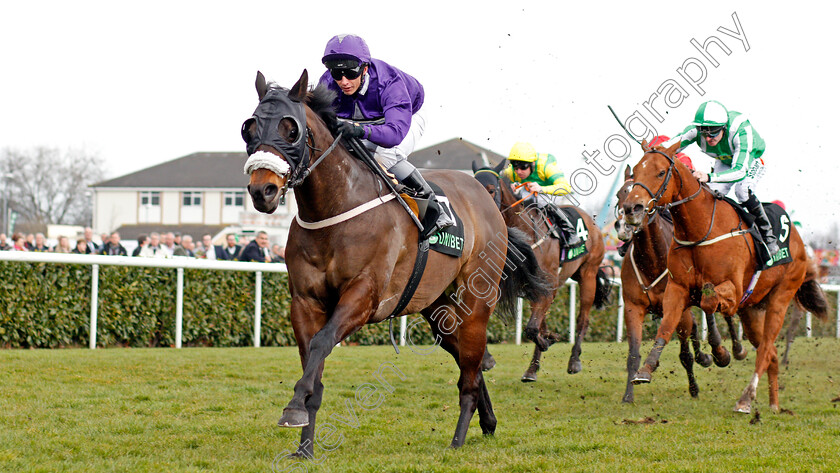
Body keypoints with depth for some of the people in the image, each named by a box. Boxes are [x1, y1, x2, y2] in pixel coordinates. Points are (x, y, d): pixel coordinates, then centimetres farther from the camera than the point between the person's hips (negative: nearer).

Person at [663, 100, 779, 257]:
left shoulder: (741, 130, -44)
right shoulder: (696, 129, -32)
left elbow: (740, 170, -51)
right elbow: (668, 147, -33)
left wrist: (709, 177, -66)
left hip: (750, 162, -4)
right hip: (724, 162, 4)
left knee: (742, 190, -29)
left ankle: (768, 236, -13)